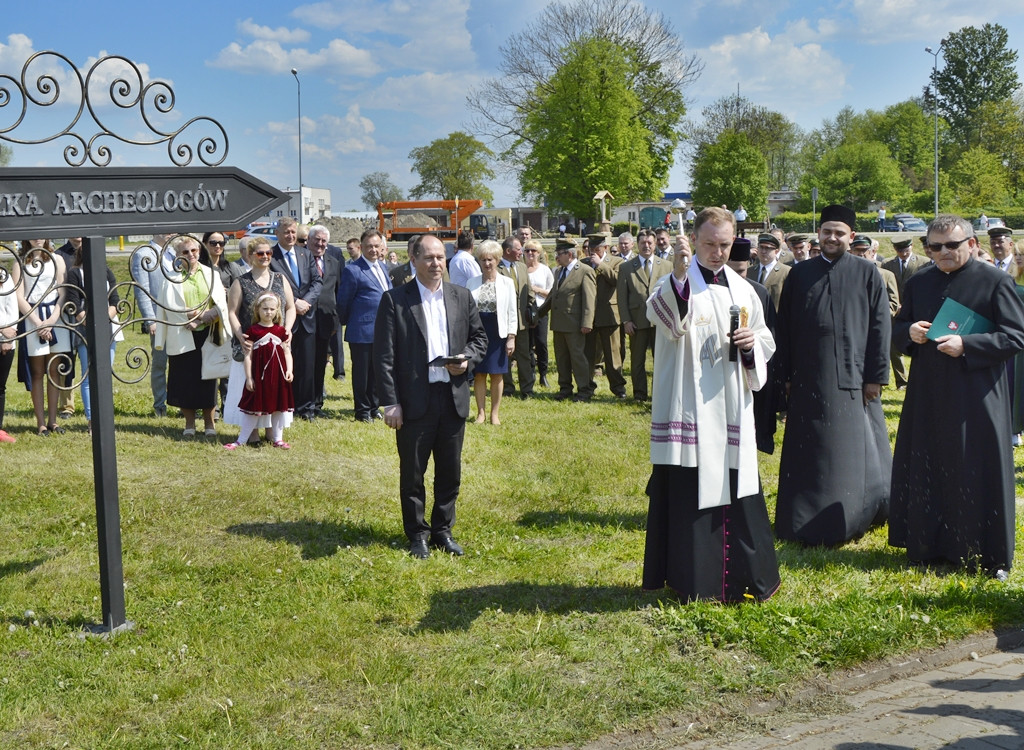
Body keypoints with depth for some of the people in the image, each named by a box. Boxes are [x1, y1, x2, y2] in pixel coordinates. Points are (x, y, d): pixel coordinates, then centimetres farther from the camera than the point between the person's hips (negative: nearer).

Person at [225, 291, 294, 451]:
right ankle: (241, 440, 10)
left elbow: (287, 352, 8)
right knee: (254, 407, 1)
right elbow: (248, 355, -5)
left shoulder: (280, 331, 6)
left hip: (278, 374, 3)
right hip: (259, 374, -3)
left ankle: (277, 438, 22)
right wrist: (249, 377, -9)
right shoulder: (253, 331, -5)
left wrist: (289, 370, -5)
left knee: (279, 406, 10)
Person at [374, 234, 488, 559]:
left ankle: (443, 531, 27)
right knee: (412, 473, 7)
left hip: (454, 398, 4)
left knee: (450, 472, 12)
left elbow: (479, 336, 16)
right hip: (414, 400, -4)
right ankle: (417, 534, 22)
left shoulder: (462, 297, 8)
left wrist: (468, 359, -7)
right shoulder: (395, 299, -5)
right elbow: (384, 355, -7)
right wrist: (390, 403, -12)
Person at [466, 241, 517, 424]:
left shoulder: (507, 283, 2)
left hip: (497, 333, -1)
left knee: (496, 374, 4)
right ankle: (480, 412, 13)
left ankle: (494, 413, 13)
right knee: (479, 374, 4)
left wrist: (511, 337, -5)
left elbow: (512, 313, 2)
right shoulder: (472, 282, 5)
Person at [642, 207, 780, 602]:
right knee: (689, 492, -2)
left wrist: (752, 343, -4)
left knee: (736, 489, 10)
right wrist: (678, 276, -46)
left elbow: (765, 341, 20)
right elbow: (660, 315, -27)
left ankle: (745, 576, 23)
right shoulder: (679, 284, -4)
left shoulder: (742, 290, 13)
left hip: (732, 409, 5)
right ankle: (694, 581, 10)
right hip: (689, 409, -5)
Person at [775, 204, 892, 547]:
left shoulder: (867, 274, 1)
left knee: (857, 452, 6)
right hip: (810, 381, 2)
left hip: (854, 380, -1)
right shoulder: (799, 274, 6)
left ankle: (856, 517, 21)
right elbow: (784, 327, 7)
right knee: (812, 457, 7)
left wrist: (876, 376, -6)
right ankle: (809, 524, 17)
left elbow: (880, 327, -2)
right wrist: (786, 375, 3)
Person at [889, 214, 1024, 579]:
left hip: (977, 398, -5)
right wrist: (909, 332, -7)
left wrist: (966, 345, -20)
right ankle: (930, 545, 23)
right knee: (926, 473, 10)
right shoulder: (918, 282, 10)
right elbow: (897, 326, 17)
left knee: (979, 475, 1)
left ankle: (989, 554, 14)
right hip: (927, 395, 5)